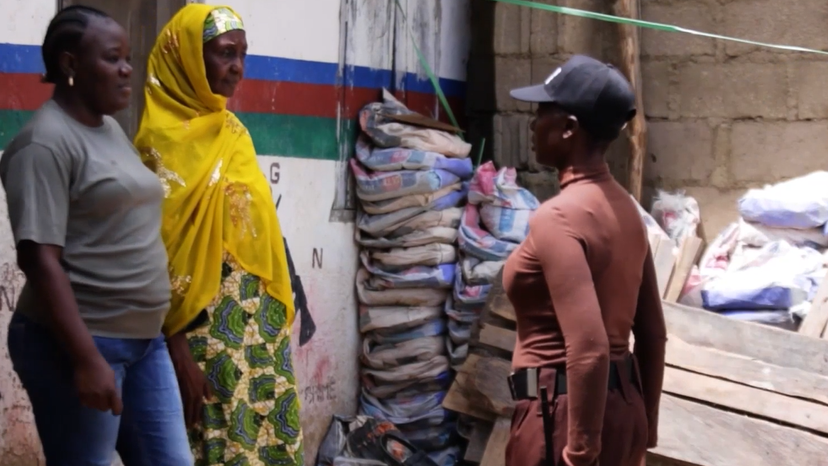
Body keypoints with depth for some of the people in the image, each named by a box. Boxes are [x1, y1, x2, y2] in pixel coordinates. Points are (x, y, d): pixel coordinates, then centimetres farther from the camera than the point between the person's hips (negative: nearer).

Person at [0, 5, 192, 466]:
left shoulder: (112, 129, 13)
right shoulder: (46, 142, -13)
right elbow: (40, 259, -20)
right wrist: (87, 359, -24)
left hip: (144, 339, 8)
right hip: (77, 343, -8)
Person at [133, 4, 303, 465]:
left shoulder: (232, 131, 12)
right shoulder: (164, 139, -11)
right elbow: (156, 251, -15)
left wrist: (275, 314, 13)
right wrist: (179, 352, -18)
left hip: (257, 323, 7)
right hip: (204, 326, -7)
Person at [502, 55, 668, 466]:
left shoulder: (557, 217, -19)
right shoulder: (624, 209, 8)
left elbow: (589, 349, -27)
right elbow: (653, 334, 13)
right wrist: (643, 429, 20)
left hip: (562, 411, -9)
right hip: (622, 405, 9)